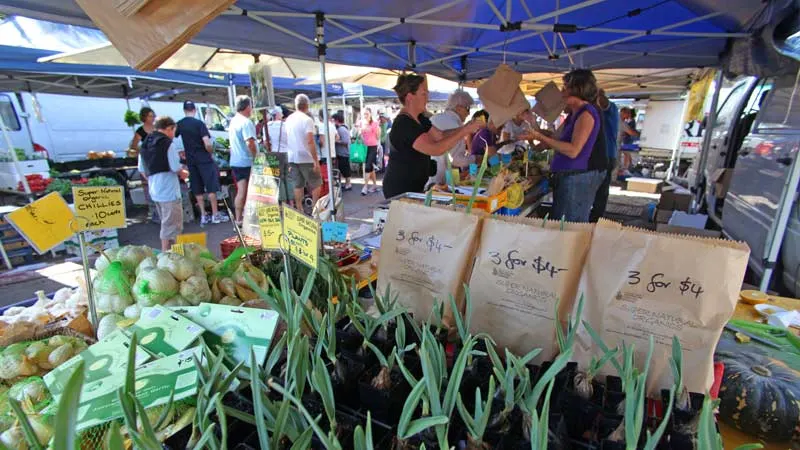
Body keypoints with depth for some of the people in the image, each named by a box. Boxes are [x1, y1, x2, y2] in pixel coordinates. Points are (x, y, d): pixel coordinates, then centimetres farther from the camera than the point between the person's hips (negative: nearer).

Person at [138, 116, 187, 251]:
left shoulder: (145, 144, 12)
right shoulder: (167, 144, -13)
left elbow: (141, 169, 14)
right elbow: (176, 168, -17)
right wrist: (183, 173, 2)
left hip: (154, 191, 8)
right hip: (168, 191, -8)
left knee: (166, 223, 20)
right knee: (171, 225, 1)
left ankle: (168, 251, 30)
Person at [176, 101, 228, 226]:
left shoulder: (179, 124, 4)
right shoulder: (199, 123, -10)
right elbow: (207, 144, -18)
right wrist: (211, 153, 0)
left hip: (190, 161, 5)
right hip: (204, 159, -5)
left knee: (197, 190, 10)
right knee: (212, 187, 1)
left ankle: (203, 216, 13)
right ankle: (215, 215, 4)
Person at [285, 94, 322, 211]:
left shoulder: (288, 119, 10)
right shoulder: (307, 119, -11)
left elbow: (286, 140, 15)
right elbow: (310, 142, -19)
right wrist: (316, 160, -17)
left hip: (292, 158, 6)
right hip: (306, 158, -6)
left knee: (297, 186, 9)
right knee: (316, 184, 6)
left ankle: (300, 211, 13)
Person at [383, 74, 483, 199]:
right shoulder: (403, 124, -22)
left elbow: (441, 135, 8)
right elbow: (436, 149, -30)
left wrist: (466, 127, -5)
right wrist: (465, 131, -24)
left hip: (415, 187, 9)